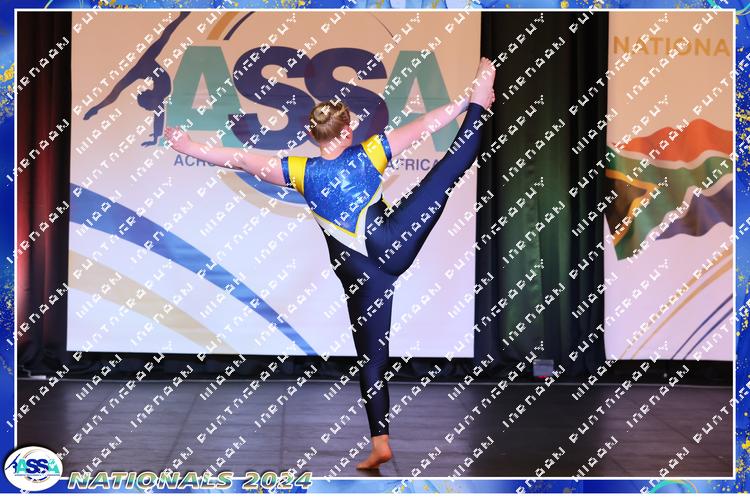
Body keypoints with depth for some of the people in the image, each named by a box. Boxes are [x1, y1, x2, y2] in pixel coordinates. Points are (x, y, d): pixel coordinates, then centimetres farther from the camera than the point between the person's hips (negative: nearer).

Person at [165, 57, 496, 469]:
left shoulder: (304, 173, -5)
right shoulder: (368, 154, -5)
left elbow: (243, 159, 0)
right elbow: (426, 125, 4)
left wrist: (191, 148, 11)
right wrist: (471, 101, 14)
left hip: (362, 275, 1)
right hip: (394, 244, 0)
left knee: (372, 357, 9)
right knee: (455, 161, 9)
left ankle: (380, 443, 14)